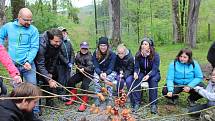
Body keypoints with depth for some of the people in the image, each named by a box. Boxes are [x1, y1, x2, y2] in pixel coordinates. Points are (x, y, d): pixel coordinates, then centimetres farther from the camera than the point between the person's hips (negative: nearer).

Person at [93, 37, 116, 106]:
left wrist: (105, 73, -36)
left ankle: (109, 99, -22)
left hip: (109, 72, -2)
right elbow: (96, 67, -11)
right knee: (96, 78, -30)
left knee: (108, 79, -33)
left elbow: (111, 68, -15)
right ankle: (97, 98, -21)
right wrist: (100, 73, -32)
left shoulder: (112, 54, -13)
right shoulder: (95, 54, -7)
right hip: (99, 72, 2)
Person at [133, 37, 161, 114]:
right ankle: (136, 103, -25)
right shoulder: (138, 55, -8)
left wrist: (148, 75, -41)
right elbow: (136, 67, -7)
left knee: (153, 80, -35)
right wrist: (135, 73, -30)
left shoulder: (155, 55, -17)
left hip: (154, 74, -2)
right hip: (142, 73, 2)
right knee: (136, 79, -29)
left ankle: (153, 104, -28)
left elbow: (155, 69, -21)